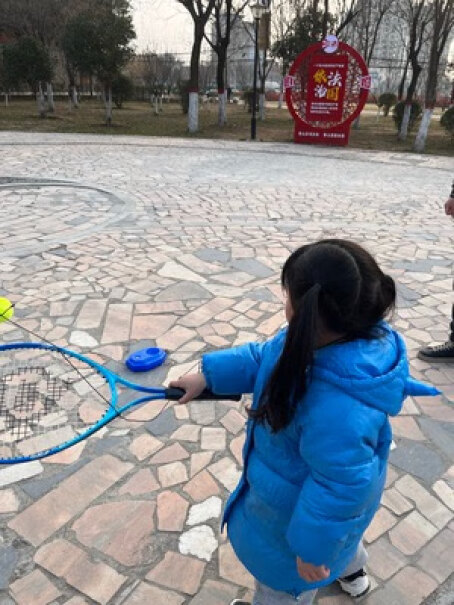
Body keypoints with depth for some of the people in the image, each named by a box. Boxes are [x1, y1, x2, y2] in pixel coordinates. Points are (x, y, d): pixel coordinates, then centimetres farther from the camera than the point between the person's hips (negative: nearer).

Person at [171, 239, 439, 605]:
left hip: (302, 506, -8)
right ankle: (353, 574, 72)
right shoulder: (346, 334, -20)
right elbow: (264, 358, -7)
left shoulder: (339, 407, -48)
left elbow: (338, 488, -34)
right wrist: (207, 375, -9)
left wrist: (313, 549, -18)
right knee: (332, 532, 40)